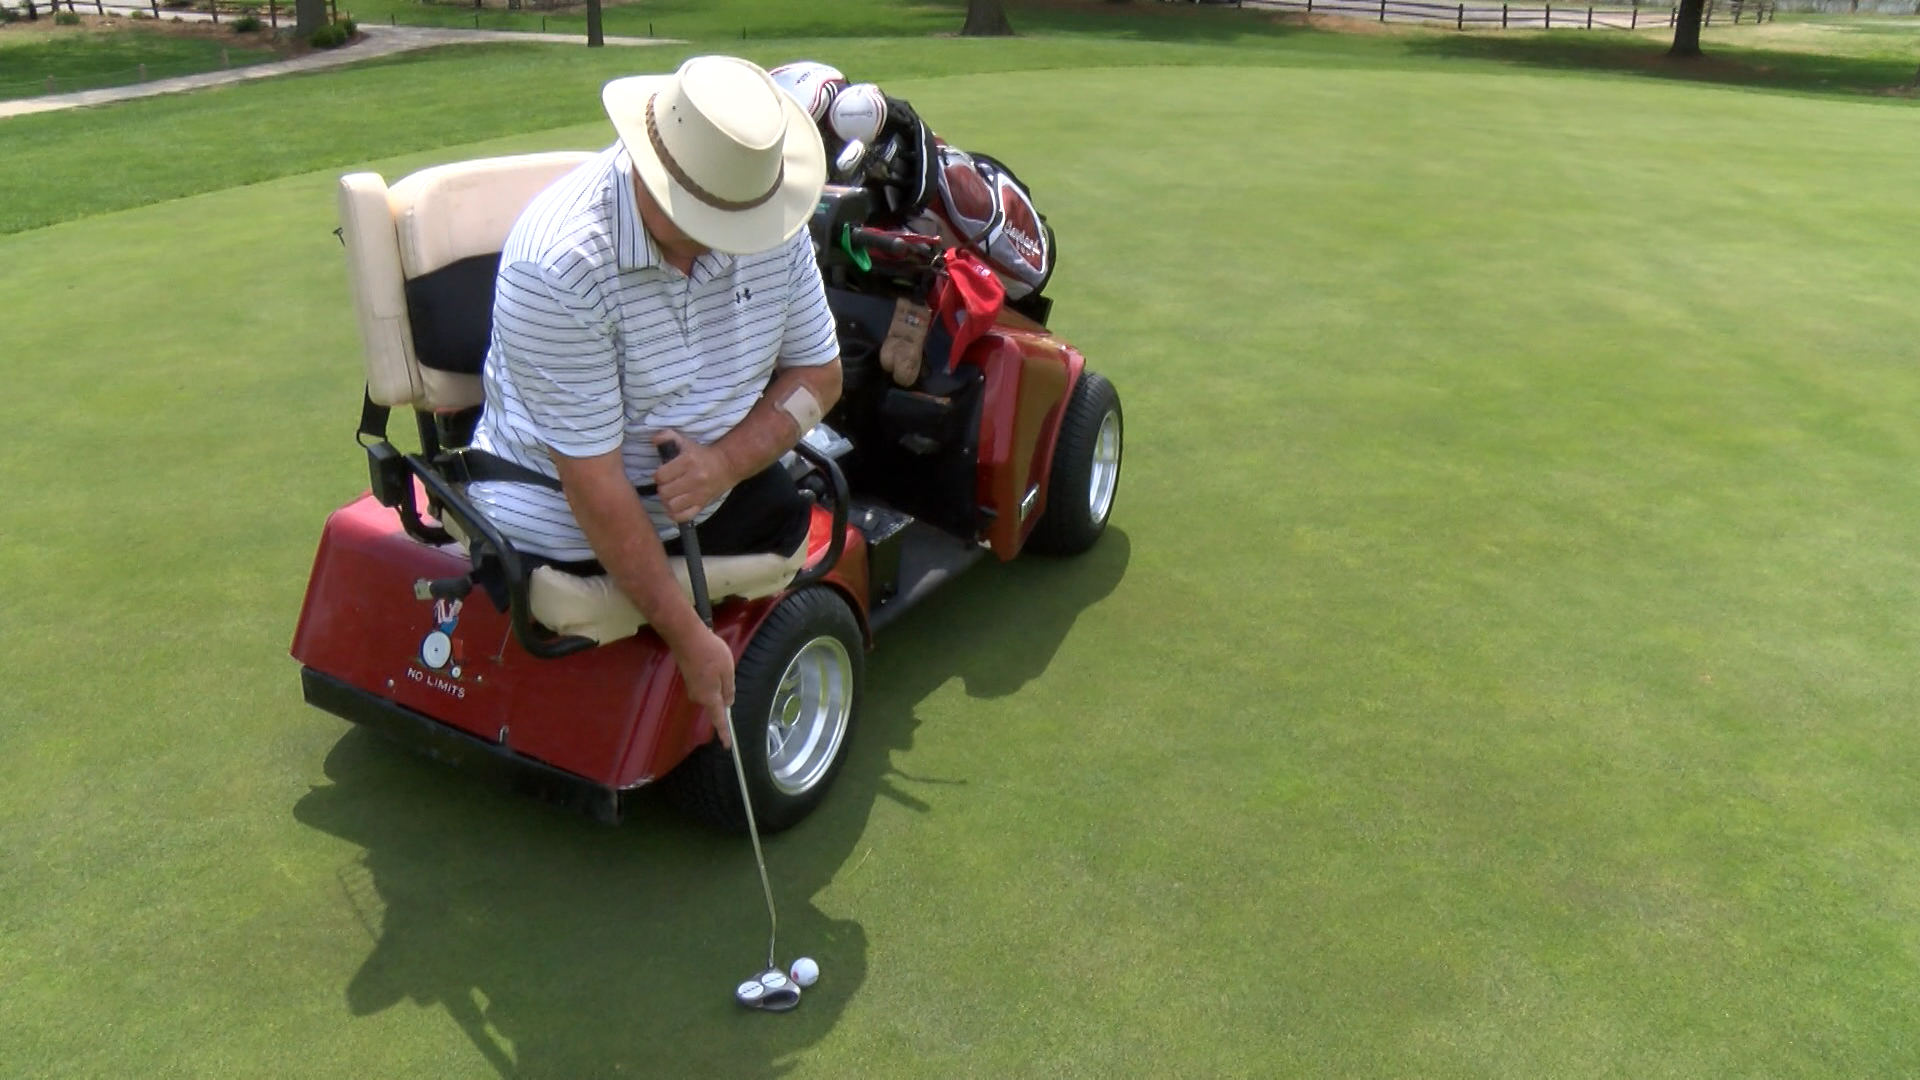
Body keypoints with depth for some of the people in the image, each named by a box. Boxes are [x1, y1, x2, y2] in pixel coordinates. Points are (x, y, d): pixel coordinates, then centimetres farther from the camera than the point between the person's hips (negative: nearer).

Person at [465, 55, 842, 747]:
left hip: (705, 496, 7)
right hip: (564, 529, -6)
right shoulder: (561, 264, -29)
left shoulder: (771, 226, -10)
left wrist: (728, 459, -21)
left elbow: (818, 373, -1)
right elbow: (593, 481, -28)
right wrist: (688, 637, -26)